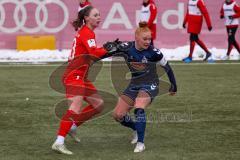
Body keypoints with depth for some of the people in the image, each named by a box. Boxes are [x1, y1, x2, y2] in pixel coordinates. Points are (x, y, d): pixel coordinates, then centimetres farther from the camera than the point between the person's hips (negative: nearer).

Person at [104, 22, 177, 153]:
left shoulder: (153, 52, -19)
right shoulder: (126, 48, -13)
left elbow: (167, 67, -6)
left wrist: (173, 85, 3)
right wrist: (110, 48, -31)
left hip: (149, 85, -5)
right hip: (134, 85, 5)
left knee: (138, 109, -32)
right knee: (117, 115, 0)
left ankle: (140, 143, -21)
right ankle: (137, 130, 28)